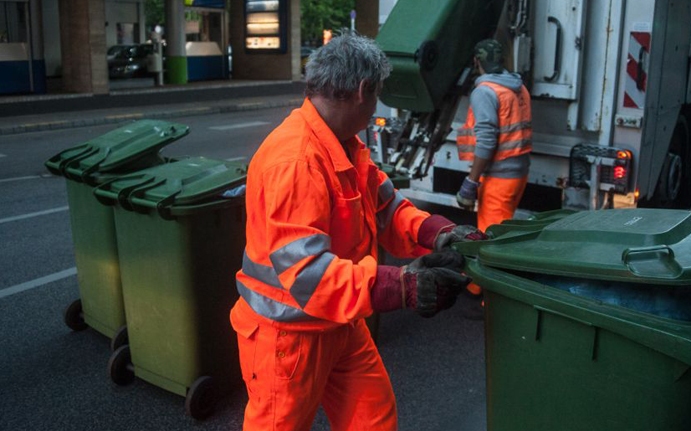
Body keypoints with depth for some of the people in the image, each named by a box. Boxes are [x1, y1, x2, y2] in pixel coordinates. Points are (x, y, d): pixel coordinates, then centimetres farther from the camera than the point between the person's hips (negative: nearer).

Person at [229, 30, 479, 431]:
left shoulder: (347, 145, 3)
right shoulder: (294, 159, -31)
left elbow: (386, 206, 5)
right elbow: (304, 269, -36)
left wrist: (438, 234, -14)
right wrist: (403, 286, -41)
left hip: (340, 324, 9)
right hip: (288, 332, -9)